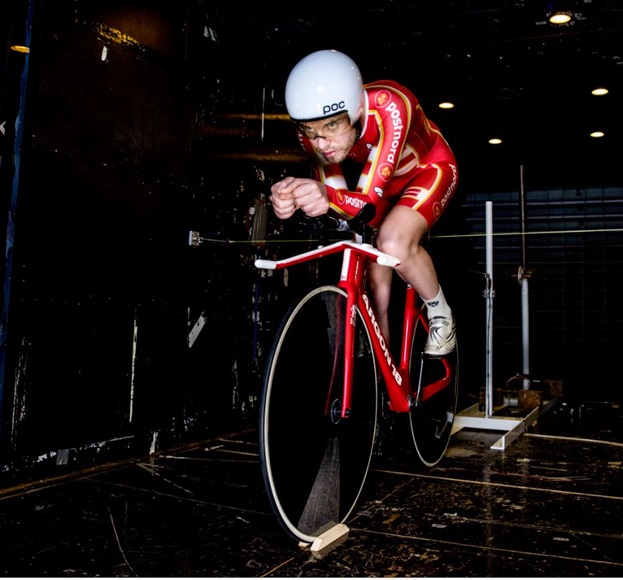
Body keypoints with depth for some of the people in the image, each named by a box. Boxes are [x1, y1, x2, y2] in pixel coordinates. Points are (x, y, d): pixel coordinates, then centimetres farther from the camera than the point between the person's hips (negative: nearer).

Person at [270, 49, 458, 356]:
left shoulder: (390, 106, -40)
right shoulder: (313, 132, -26)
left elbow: (370, 199, -44)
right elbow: (334, 196, -26)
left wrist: (329, 198, -65)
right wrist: (291, 200, -48)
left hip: (428, 169, -4)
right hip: (381, 181, 5)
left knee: (394, 244, -33)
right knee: (376, 286, 1)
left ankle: (440, 313, -4)